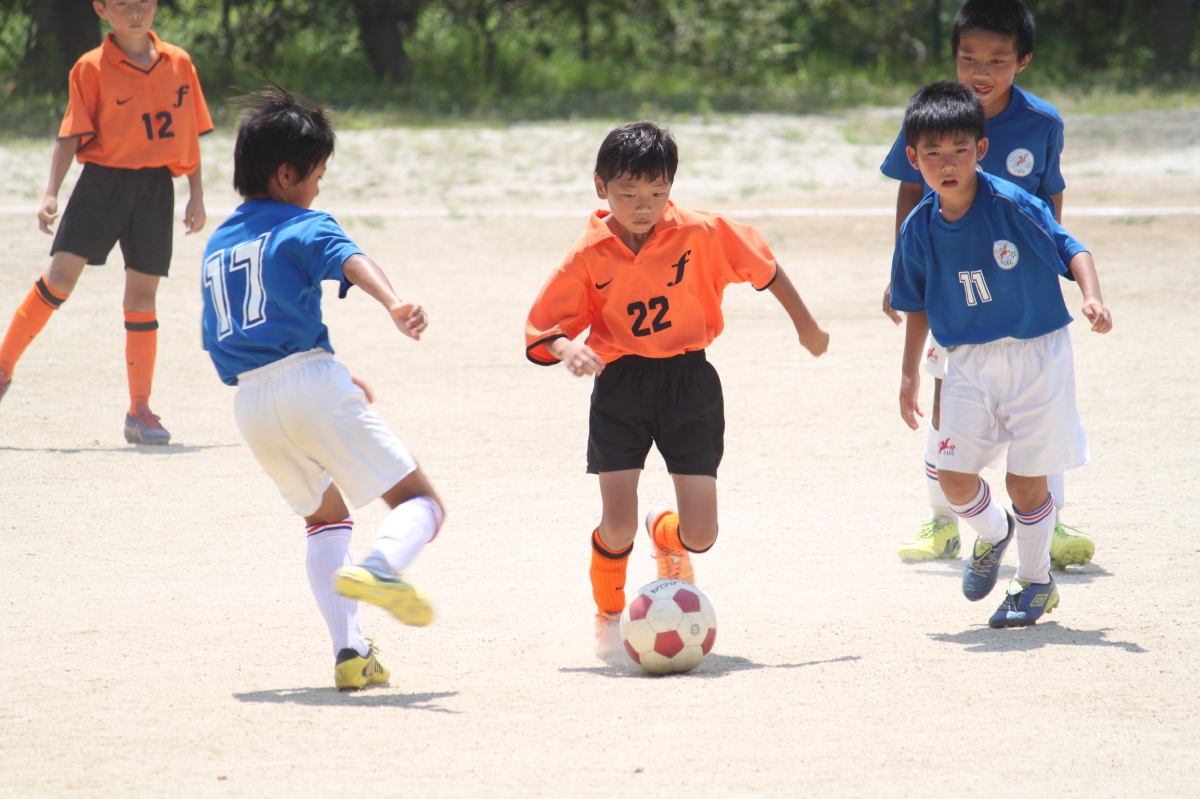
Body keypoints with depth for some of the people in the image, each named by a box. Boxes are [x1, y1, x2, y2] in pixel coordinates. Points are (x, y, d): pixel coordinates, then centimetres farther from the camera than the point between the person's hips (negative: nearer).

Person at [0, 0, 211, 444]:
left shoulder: (179, 65, 7)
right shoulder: (92, 69, -3)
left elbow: (191, 134, 13)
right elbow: (71, 136, -4)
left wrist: (196, 196, 12)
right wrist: (51, 194, -12)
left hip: (156, 188, 3)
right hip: (103, 179, -3)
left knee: (142, 295, 6)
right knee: (59, 277, -13)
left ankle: (139, 412, 11)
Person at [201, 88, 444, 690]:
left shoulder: (216, 246, 23)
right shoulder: (303, 226, 2)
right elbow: (349, 259, -21)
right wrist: (392, 302, -42)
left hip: (249, 402, 6)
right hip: (308, 378, -6)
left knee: (326, 518, 24)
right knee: (420, 501, -3)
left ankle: (349, 650, 7)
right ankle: (379, 568, -36)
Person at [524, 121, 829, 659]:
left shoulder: (699, 233, -9)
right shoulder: (588, 256, -8)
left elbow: (761, 263, 7)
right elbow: (542, 329, -3)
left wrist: (805, 324, 16)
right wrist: (567, 350, -25)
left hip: (689, 383, 1)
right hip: (620, 387, -1)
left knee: (701, 534, -5)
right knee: (618, 526, -12)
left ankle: (666, 536, 36)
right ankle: (608, 616, 20)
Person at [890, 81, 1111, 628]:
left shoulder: (1013, 204, -15)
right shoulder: (919, 230, -2)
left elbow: (1070, 250, -10)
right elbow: (918, 306, 11)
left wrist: (1091, 296, -27)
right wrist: (910, 373, 11)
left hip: (1035, 354, -3)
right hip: (968, 363, 3)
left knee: (1026, 478, 1)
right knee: (954, 475, -3)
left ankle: (1035, 582, 23)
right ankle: (992, 534, 32)